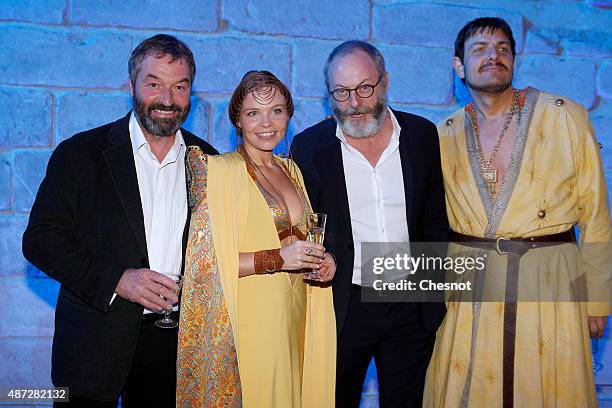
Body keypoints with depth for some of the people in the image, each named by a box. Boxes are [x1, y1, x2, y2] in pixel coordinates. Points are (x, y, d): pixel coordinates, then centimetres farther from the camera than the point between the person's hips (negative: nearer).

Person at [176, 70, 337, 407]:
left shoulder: (290, 170, 11)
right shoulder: (219, 170, -10)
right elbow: (202, 260, -15)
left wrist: (322, 260, 0)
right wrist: (277, 258, -22)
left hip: (294, 317, 6)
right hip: (249, 322, -6)